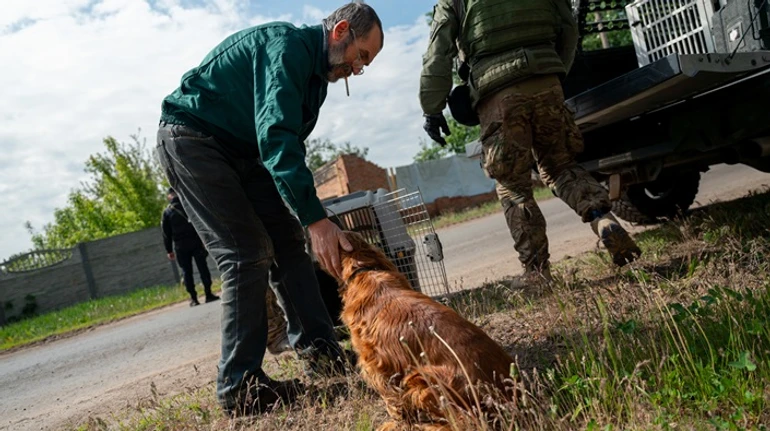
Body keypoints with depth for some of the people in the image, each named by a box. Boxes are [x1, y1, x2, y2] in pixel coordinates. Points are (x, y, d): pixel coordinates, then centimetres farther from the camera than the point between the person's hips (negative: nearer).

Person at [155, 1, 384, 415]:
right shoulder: (288, 45, -21)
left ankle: (321, 353, 5)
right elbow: (275, 134, -34)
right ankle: (240, 387, -9)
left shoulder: (314, 72, 10)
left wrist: (311, 216, 2)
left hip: (239, 149, 10)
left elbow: (287, 141, 12)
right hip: (190, 138, -9)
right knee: (246, 255, -17)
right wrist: (315, 218, -39)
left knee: (287, 241, 1)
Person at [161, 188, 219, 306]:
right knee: (203, 268, 3)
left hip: (180, 246, 0)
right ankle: (208, 294, 1)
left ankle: (193, 298, 1)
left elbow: (166, 233, 3)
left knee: (186, 271, 3)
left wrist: (169, 250, 6)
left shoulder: (167, 212, 6)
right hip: (196, 242, 0)